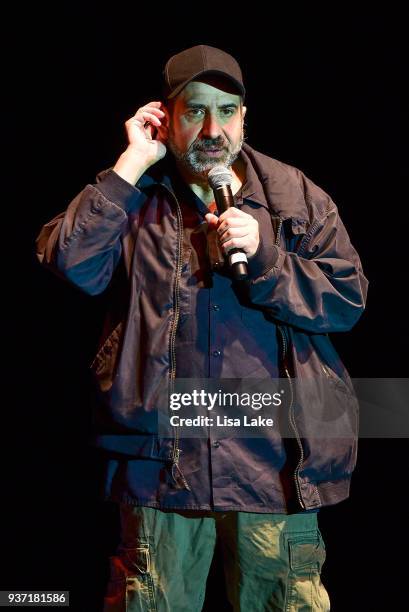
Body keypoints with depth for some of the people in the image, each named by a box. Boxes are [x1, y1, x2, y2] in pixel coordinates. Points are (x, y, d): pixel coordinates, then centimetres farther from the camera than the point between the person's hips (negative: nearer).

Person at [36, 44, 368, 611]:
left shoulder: (295, 195, 6)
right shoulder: (135, 197, 5)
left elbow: (348, 299, 1)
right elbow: (70, 262, -13)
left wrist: (263, 256, -13)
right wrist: (133, 162, -10)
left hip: (271, 458, 1)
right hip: (160, 460, 0)